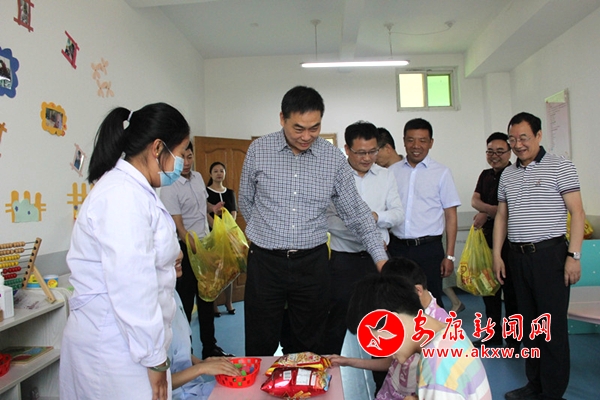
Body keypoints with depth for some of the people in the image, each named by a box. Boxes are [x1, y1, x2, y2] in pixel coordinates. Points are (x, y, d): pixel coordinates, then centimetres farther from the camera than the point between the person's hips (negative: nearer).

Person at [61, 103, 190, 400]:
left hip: (124, 340, 9)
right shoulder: (124, 196, -21)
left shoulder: (132, 189, 10)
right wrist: (154, 359, -15)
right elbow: (131, 287, -25)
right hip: (115, 350, -9)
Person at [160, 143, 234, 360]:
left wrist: (213, 207, 2)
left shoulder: (198, 177, 5)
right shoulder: (170, 188, -16)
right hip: (187, 247, -7)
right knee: (185, 300, 2)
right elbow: (180, 228, -20)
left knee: (207, 298, 15)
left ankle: (210, 347, 28)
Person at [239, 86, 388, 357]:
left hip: (312, 263, 1)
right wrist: (269, 234, 9)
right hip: (265, 261, 0)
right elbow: (246, 201, 9)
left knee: (308, 347, 15)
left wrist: (381, 258, -4)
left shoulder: (334, 159, -2)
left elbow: (356, 213, 2)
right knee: (260, 349, 10)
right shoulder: (258, 150, -3)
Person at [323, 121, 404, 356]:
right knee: (337, 321, 7)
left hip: (377, 258, 4)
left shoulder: (385, 176, 8)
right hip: (344, 259, -4)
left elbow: (399, 213, 4)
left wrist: (376, 216, -16)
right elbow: (326, 219, -14)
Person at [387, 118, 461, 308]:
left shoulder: (441, 173, 0)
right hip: (397, 247, 2)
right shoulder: (392, 171, 6)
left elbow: (450, 216, 0)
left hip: (428, 248, -2)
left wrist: (449, 256, -5)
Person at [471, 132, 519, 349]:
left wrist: (486, 214, -11)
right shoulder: (485, 175, 14)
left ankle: (513, 338, 16)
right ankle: (493, 334, 26)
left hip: (508, 238, -7)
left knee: (510, 289, 2)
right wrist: (492, 208, -15)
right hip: (487, 237, 7)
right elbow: (475, 200, 4)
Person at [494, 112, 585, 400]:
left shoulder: (559, 166, -3)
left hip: (549, 254, -5)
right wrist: (497, 255, 10)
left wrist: (574, 255, -14)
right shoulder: (507, 174, 13)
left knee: (552, 325, 0)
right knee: (528, 322, 13)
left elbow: (577, 212, -7)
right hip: (517, 256, 6)